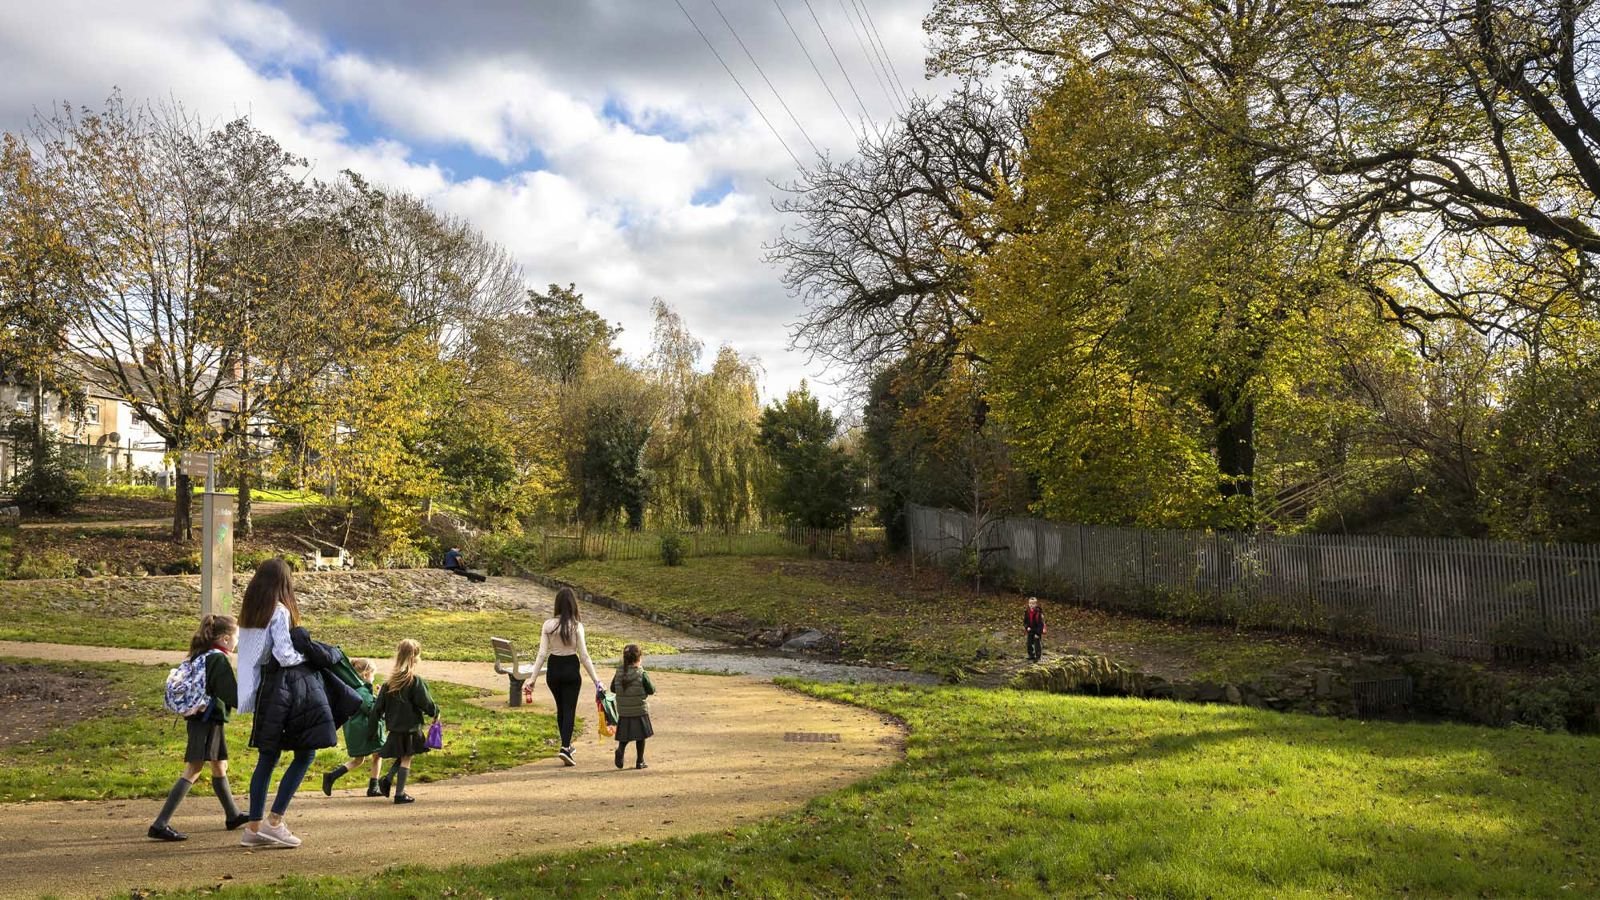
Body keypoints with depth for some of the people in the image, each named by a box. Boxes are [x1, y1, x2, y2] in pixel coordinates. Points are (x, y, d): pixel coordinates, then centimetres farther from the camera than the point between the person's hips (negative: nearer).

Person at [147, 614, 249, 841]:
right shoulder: (219, 660, -16)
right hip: (208, 722, -10)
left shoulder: (200, 655, 10)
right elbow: (234, 696, -20)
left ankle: (233, 815, 31)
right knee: (193, 771, -9)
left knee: (220, 767, 19)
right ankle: (160, 825, -10)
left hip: (198, 718, 10)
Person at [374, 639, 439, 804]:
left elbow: (379, 707, 4)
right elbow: (427, 704, -15)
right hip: (410, 728, -6)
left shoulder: (389, 682, 1)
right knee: (406, 759, 4)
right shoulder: (416, 682, -17)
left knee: (402, 757, 23)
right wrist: (435, 712, 4)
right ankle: (400, 794, 9)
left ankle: (387, 780, 10)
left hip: (395, 728, 6)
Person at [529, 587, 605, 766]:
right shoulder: (576, 626, -11)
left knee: (560, 708, 19)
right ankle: (565, 748, -13)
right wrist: (596, 678, -6)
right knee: (569, 710, 2)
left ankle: (566, 744, 31)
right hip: (571, 670, -3)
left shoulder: (548, 625, -5)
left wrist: (534, 678, -2)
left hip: (554, 669, 3)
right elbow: (584, 655, -11)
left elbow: (542, 654, -7)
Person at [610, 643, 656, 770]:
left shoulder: (619, 673, -3)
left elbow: (613, 689, 6)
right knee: (641, 737, 10)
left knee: (625, 736, 14)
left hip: (623, 711, 3)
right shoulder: (642, 674, -14)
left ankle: (620, 749, -14)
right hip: (640, 711, -3)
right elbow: (651, 690, -8)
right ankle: (639, 762, 13)